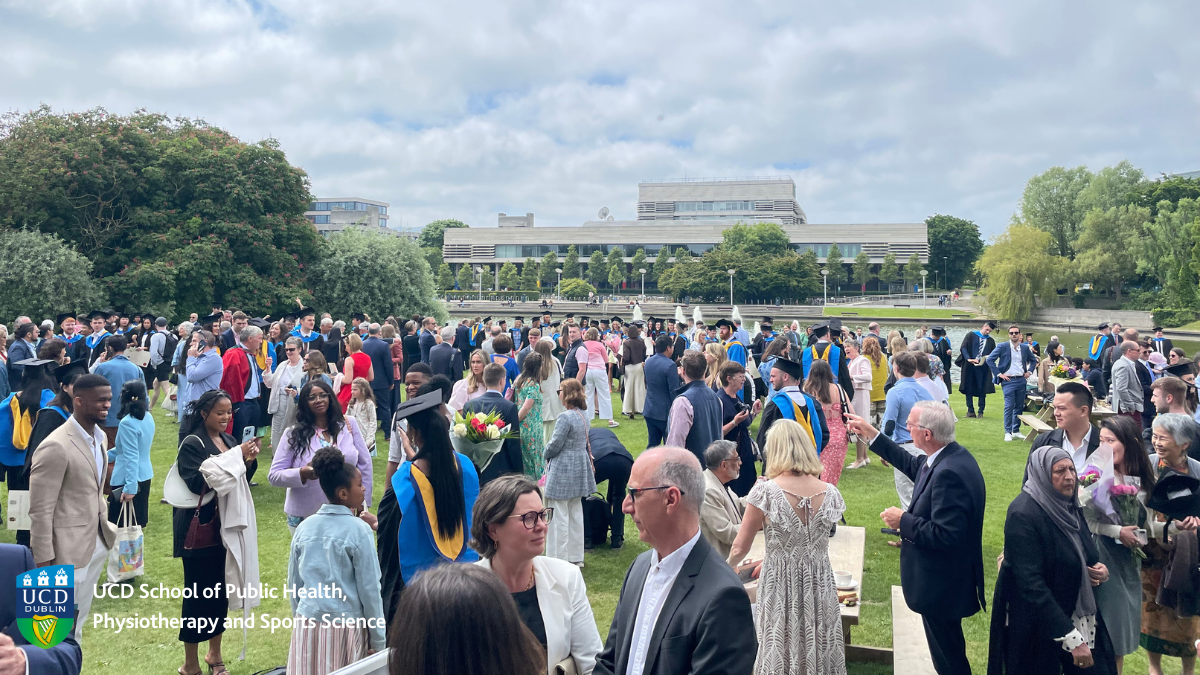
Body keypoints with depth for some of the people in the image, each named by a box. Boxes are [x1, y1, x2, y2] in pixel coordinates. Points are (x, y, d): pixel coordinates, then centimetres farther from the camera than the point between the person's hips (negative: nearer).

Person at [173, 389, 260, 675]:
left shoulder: (229, 441, 8)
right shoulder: (192, 444, -11)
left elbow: (241, 479, 12)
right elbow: (198, 482, -24)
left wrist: (250, 460, -7)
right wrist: (234, 457, -26)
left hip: (225, 526, 7)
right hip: (199, 528, -7)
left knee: (221, 590, 14)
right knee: (198, 593, 1)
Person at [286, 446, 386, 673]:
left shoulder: (304, 527, 0)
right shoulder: (359, 530, -14)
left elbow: (294, 583, 9)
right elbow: (369, 588, -10)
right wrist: (378, 640, -1)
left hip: (308, 625, 5)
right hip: (346, 626, -4)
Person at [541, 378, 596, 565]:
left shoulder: (565, 418, -21)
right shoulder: (583, 417, 6)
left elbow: (555, 445, -19)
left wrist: (546, 453, 3)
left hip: (562, 471, -9)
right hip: (580, 468, 9)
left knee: (559, 516, -1)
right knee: (576, 512, 17)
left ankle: (559, 559, 5)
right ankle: (576, 557, 26)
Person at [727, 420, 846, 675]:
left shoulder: (765, 492, -16)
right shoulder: (829, 493, -5)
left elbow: (740, 548, -8)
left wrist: (728, 566, 13)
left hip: (780, 587, -3)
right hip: (819, 585, 3)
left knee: (781, 654, 13)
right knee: (819, 651, 17)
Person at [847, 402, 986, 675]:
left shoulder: (949, 474, -32)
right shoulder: (953, 455, -2)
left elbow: (946, 536, -35)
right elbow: (916, 467, 16)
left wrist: (903, 521, -21)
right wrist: (872, 434, 15)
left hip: (942, 584, -10)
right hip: (948, 577, 10)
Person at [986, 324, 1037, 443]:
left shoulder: (1025, 347, 9)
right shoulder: (1002, 347, -5)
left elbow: (1033, 360, 25)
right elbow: (989, 359, -8)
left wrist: (1030, 371, 10)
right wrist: (999, 374, -10)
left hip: (1021, 380, 5)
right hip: (1008, 380, -5)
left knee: (1019, 406, 9)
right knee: (1009, 406, -8)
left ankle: (1016, 430, 19)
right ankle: (1008, 432, -3)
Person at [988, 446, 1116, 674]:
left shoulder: (1068, 506, 4)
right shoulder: (1023, 515, -22)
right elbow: (1032, 585, -27)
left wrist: (1101, 571, -4)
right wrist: (1073, 639, -29)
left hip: (1080, 618, 7)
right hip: (1038, 628, -7)